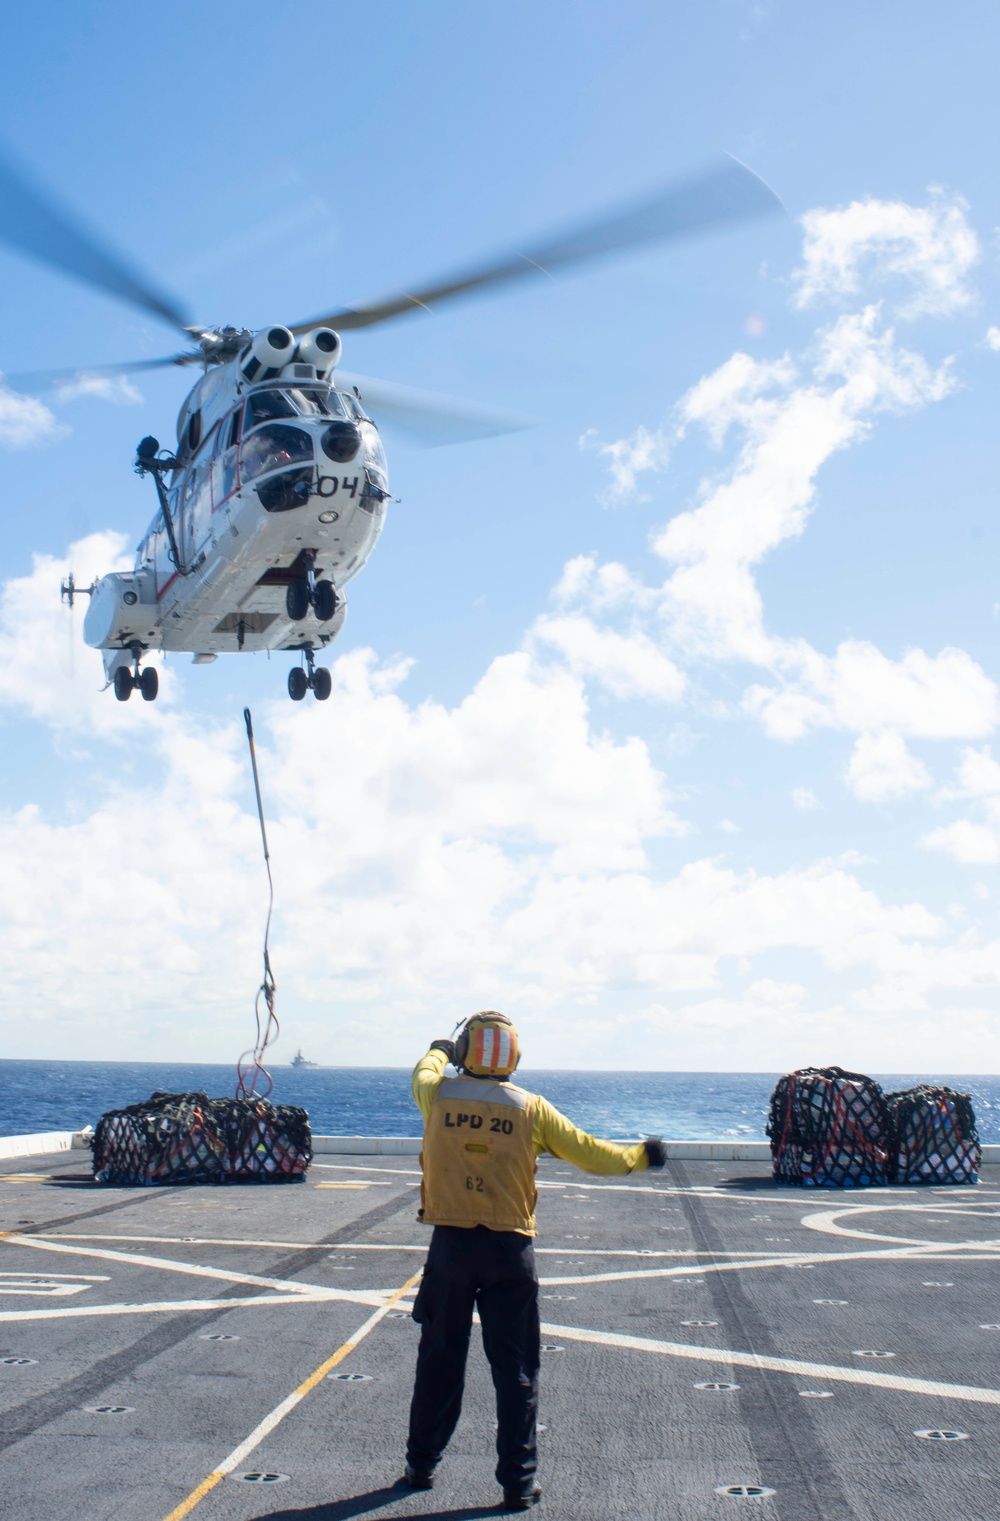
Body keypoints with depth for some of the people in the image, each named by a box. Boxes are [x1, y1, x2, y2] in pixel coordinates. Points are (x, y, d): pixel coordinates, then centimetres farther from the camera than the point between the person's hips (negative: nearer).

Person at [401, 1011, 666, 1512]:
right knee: (515, 1368, 7)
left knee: (439, 1359, 14)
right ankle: (518, 1480, 11)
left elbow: (424, 1069, 22)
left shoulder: (437, 1094, -3)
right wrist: (639, 1156, 20)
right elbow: (590, 1153, 2)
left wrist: (440, 1051, 44)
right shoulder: (531, 1109, -4)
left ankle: (421, 1465, 26)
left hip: (450, 1244, 1)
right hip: (509, 1250, -1)